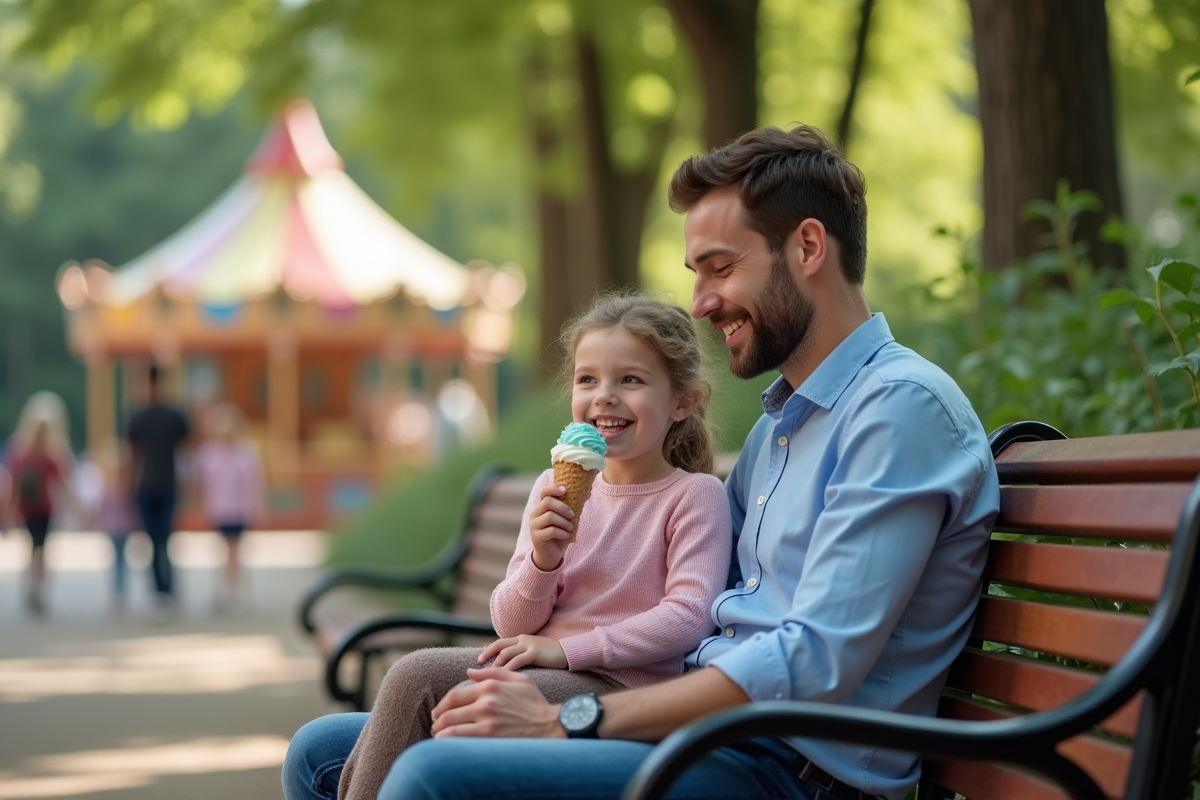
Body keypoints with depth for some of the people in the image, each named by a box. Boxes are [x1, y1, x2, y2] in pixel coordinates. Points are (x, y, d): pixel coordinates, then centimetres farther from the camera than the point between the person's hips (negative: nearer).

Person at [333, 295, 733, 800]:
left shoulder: (695, 495, 0)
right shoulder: (555, 488, 14)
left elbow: (689, 615, -13)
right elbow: (511, 625, 11)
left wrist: (564, 649, -17)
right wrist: (541, 560, -11)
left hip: (620, 685, -6)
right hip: (536, 668, 6)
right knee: (414, 675, -21)